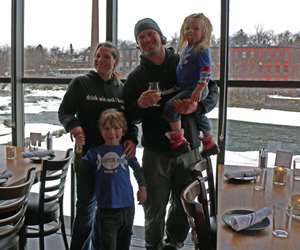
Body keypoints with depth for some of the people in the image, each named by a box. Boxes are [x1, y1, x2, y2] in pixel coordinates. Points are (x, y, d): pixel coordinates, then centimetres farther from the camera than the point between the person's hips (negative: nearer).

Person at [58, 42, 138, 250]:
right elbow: (64, 111, -3)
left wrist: (132, 139, -10)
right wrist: (73, 125, -25)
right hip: (87, 154, -3)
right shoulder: (81, 83, -2)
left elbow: (130, 120, 10)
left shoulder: (122, 89, 8)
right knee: (86, 205, 4)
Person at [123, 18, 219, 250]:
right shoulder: (136, 77, 4)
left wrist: (197, 106, -15)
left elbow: (213, 92, 6)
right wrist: (140, 105, -21)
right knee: (154, 209, 5)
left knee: (185, 206, 13)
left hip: (189, 149, 1)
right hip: (156, 152, -1)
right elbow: (128, 116, 2)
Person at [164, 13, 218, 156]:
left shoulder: (202, 50, -17)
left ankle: (178, 138, -13)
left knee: (170, 106, -20)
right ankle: (209, 143, 40)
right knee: (199, 115, 23)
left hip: (195, 90, -10)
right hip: (187, 88, 10)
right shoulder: (187, 48, 12)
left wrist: (199, 89, -31)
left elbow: (206, 72, -24)